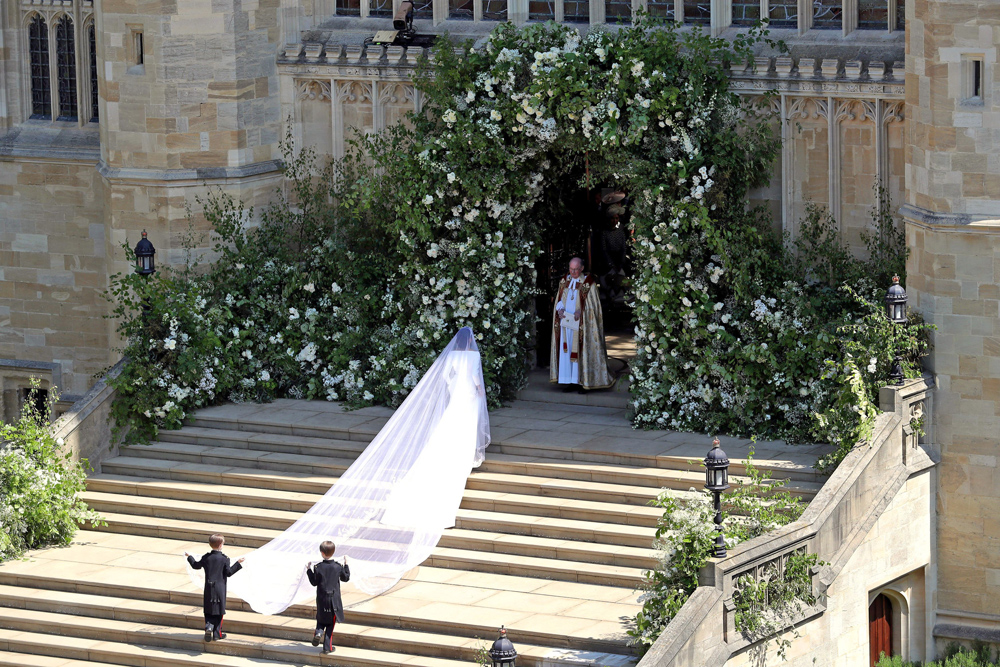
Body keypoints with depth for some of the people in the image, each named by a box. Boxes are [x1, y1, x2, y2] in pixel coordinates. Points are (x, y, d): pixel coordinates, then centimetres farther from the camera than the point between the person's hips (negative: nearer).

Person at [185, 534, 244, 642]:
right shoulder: (224, 559, -10)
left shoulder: (206, 557, -1)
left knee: (208, 610, 12)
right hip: (220, 588, -3)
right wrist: (238, 564, -1)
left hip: (208, 588, 3)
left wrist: (189, 557, 31)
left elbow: (196, 565, 14)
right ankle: (217, 633, 8)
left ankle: (208, 626, -13)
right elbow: (229, 573, -8)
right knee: (219, 610, 6)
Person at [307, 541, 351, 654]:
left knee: (321, 619, 22)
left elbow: (314, 582, -3)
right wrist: (346, 565, 18)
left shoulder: (318, 567, -11)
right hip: (334, 599, 0)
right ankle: (327, 647, 9)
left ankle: (319, 632, -8)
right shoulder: (338, 567, -9)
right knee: (330, 624, 8)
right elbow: (346, 578, 7)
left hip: (321, 599, 0)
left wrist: (309, 571, 8)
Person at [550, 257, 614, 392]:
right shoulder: (565, 281, 9)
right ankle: (570, 381, 7)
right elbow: (559, 299, 12)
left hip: (581, 324, -4)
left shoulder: (589, 283, -5)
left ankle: (583, 381, 0)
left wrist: (581, 311, -20)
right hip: (565, 321, 4)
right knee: (566, 350, 2)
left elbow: (592, 304, -5)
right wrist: (560, 309, -8)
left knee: (581, 351, -4)